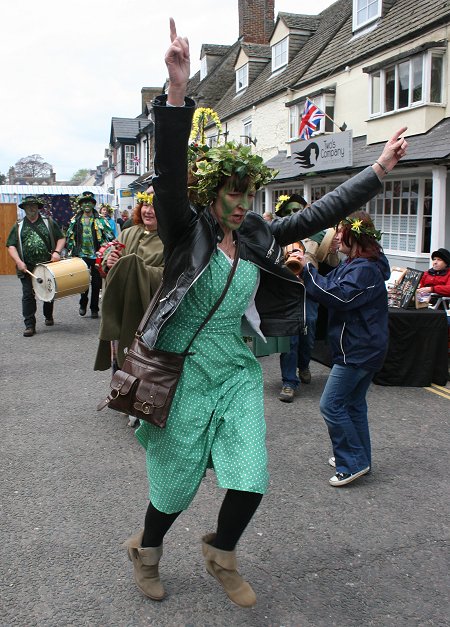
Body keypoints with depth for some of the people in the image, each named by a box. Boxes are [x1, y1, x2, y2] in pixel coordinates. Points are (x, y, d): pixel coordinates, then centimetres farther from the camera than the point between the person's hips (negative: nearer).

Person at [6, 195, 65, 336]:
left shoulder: (49, 223, 9)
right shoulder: (18, 227, 8)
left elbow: (61, 238, 8)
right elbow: (11, 246, 3)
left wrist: (56, 252, -10)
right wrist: (18, 262, -12)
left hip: (48, 265, 1)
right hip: (27, 268, -1)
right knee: (28, 296, -4)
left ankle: (48, 317, 35)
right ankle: (29, 325, 0)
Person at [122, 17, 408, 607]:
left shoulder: (257, 236, 4)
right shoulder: (186, 230, -11)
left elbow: (320, 214, 6)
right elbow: (169, 174, -27)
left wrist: (378, 169, 6)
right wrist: (177, 92, -39)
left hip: (237, 371, 5)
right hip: (184, 371, -4)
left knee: (251, 479, 1)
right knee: (177, 482, 9)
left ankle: (221, 555, 32)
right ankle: (147, 549, 41)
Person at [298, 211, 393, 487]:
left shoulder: (365, 268, -19)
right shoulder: (355, 263, 15)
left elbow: (339, 296, -29)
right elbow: (332, 283, 11)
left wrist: (308, 269, -26)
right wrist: (308, 269, -4)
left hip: (358, 350, -11)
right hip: (363, 348, 11)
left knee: (331, 405, -7)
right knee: (354, 403, 18)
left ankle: (353, 462, 2)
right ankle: (359, 458, 29)